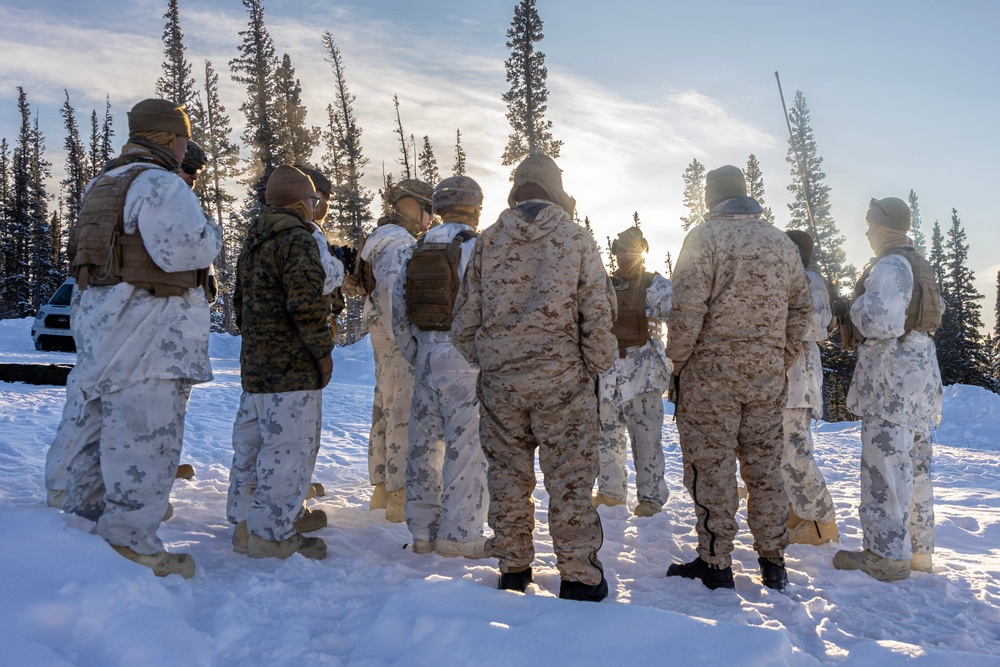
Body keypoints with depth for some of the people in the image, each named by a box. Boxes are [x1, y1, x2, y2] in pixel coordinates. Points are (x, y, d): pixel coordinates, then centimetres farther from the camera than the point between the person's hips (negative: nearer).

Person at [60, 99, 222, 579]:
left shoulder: (102, 184, 19)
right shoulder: (160, 184, -12)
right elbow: (183, 248, -22)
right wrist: (212, 232, -3)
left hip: (100, 321, 10)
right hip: (145, 328, -10)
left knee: (101, 425, 17)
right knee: (145, 435, -6)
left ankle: (82, 520, 27)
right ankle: (131, 543, -3)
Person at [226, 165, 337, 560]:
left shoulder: (252, 242, 17)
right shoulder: (298, 239, -13)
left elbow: (241, 301, 23)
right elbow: (306, 303, -21)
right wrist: (324, 351, -11)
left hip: (254, 367, 10)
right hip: (293, 369, -10)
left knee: (252, 446, 15)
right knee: (289, 450, -5)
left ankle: (245, 524, 24)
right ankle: (271, 534, -1)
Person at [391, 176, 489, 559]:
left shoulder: (417, 251, 12)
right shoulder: (477, 248, -8)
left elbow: (398, 315, 13)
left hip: (426, 358, 7)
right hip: (465, 358, -7)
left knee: (425, 444, 12)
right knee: (465, 448, -1)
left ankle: (423, 531, 20)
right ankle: (459, 534, 4)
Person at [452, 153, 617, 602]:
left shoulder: (488, 241, 4)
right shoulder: (576, 239, -2)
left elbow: (465, 317, 5)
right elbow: (599, 312, -5)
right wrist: (595, 364, 6)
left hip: (499, 380, 3)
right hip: (562, 379, -2)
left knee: (507, 475, 13)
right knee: (570, 479, 4)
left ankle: (513, 568, 23)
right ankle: (579, 576, 9)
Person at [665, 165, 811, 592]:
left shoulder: (705, 237, -7)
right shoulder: (782, 243, 12)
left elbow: (687, 308, -15)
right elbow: (800, 309, 14)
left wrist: (678, 360, -5)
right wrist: (782, 361, 19)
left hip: (711, 371, -5)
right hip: (767, 376, 6)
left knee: (710, 468, 1)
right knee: (764, 467, 13)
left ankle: (715, 564, 7)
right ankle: (773, 562, 21)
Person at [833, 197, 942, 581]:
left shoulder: (889, 266, -15)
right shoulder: (921, 266, 17)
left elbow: (879, 323, -24)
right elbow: (937, 311, 25)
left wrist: (857, 304, -5)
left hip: (891, 374, -10)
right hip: (921, 370, 10)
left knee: (885, 463, -7)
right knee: (915, 464, 14)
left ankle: (886, 555, -4)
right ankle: (918, 549, 22)